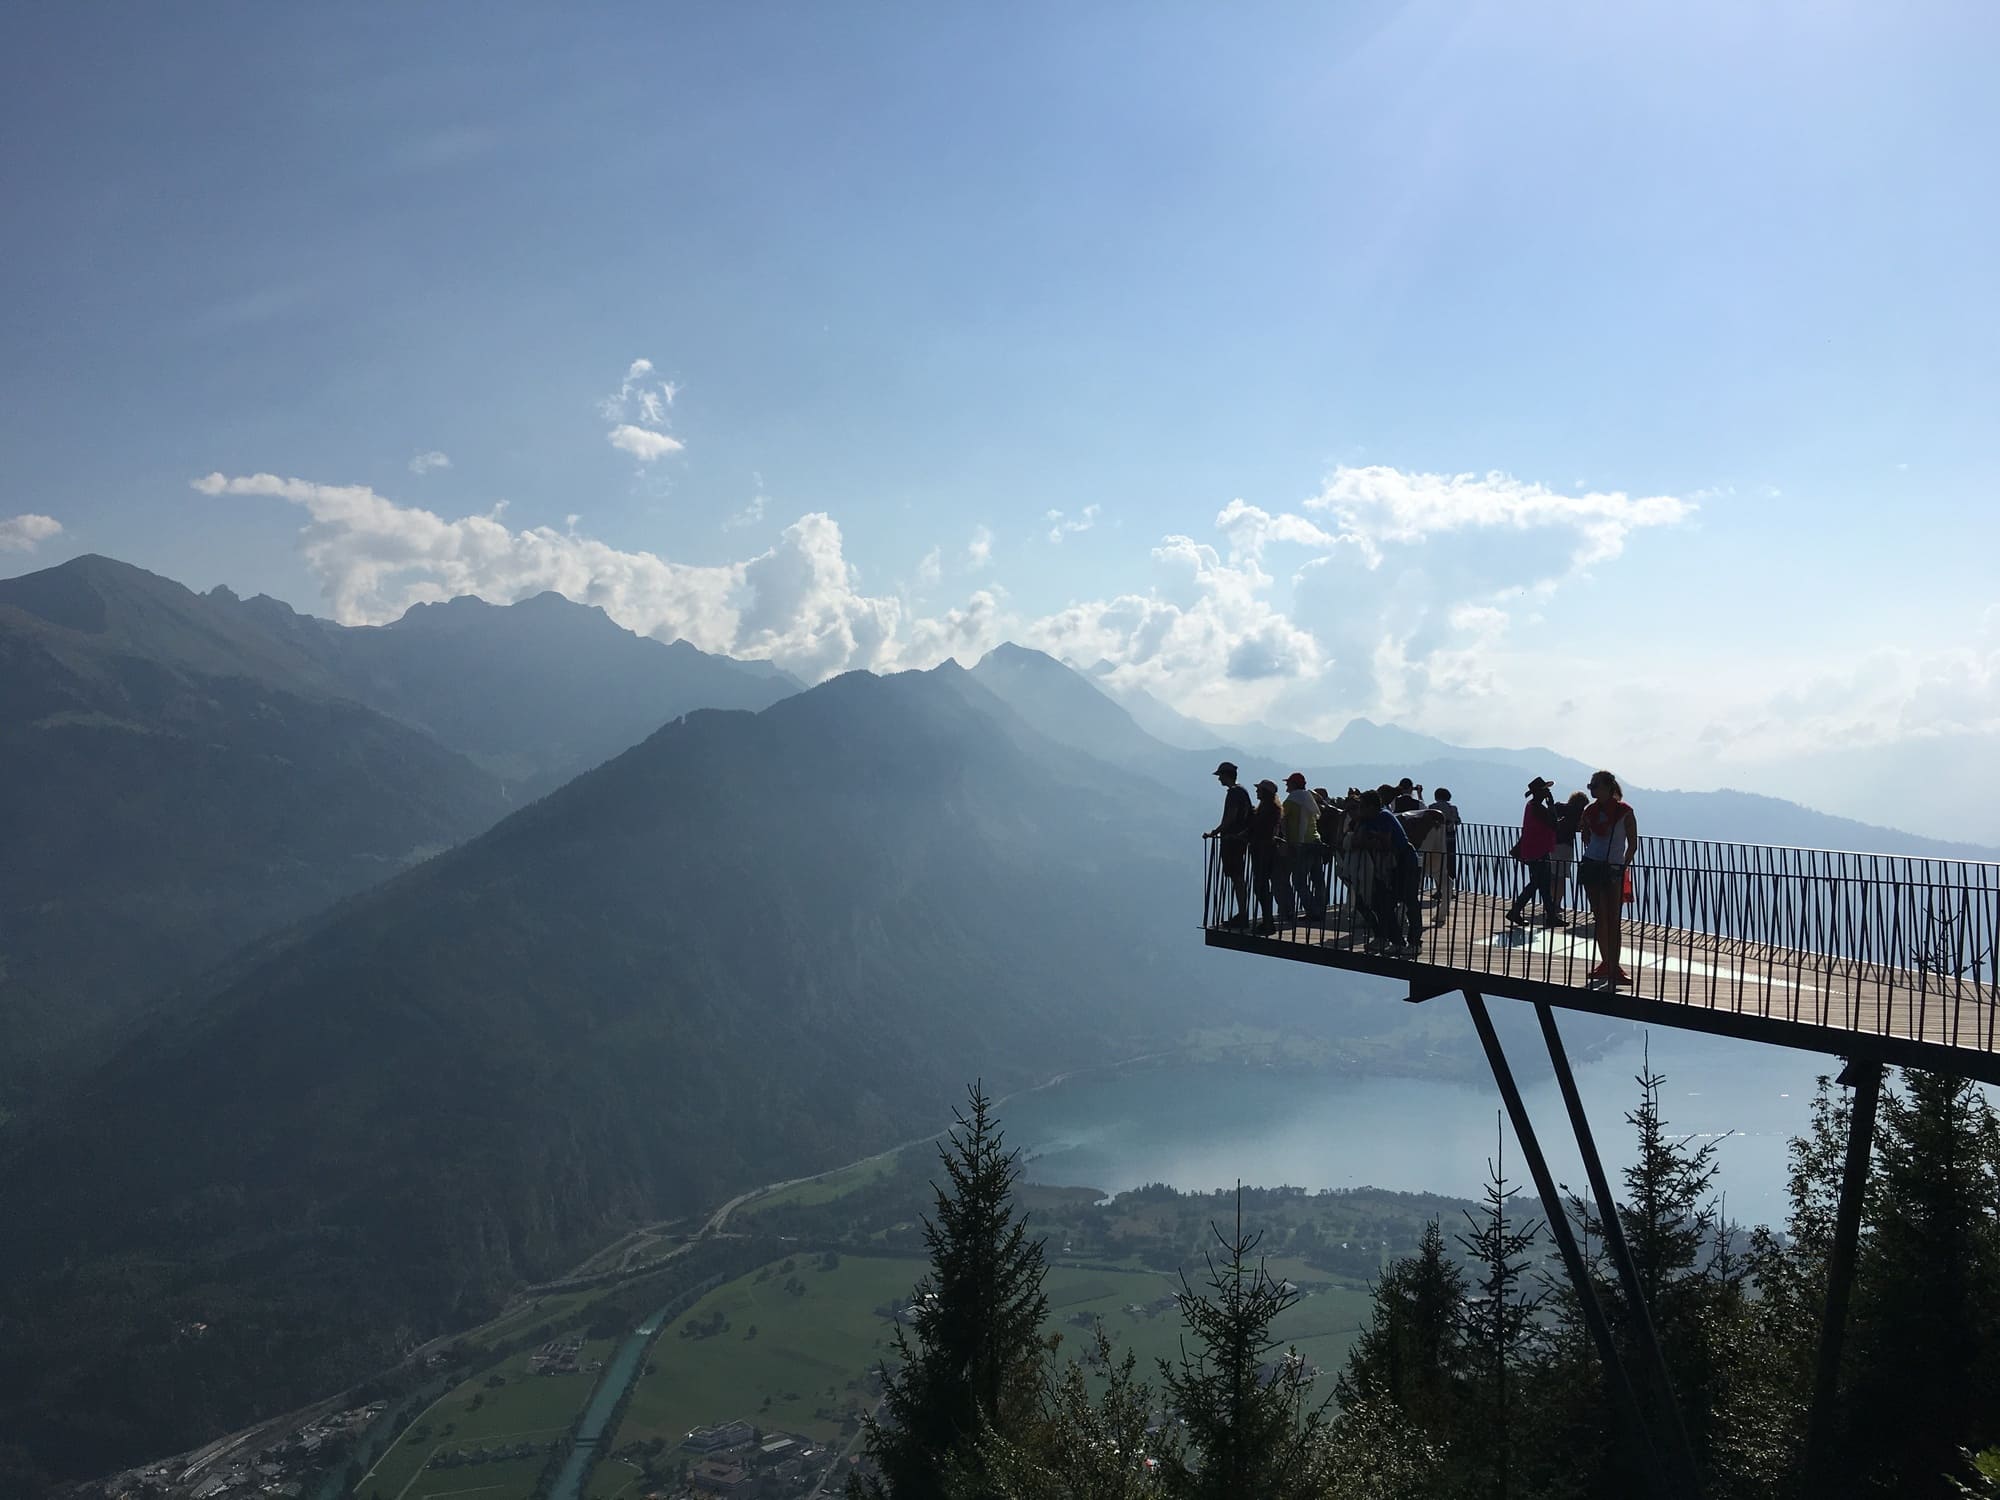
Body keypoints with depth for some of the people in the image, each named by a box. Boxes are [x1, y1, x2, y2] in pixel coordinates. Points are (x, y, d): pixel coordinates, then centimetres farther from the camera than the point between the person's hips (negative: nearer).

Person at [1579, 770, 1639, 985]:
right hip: (1591, 866, 4)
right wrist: (1590, 857, 8)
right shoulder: (1590, 811, 7)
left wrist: (1624, 866, -6)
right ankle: (1606, 963, 15)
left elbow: (1633, 844, -1)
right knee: (1600, 918, 7)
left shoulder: (1625, 812, -5)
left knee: (1613, 920, -5)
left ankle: (1614, 966, -4)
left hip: (1614, 869, -4)